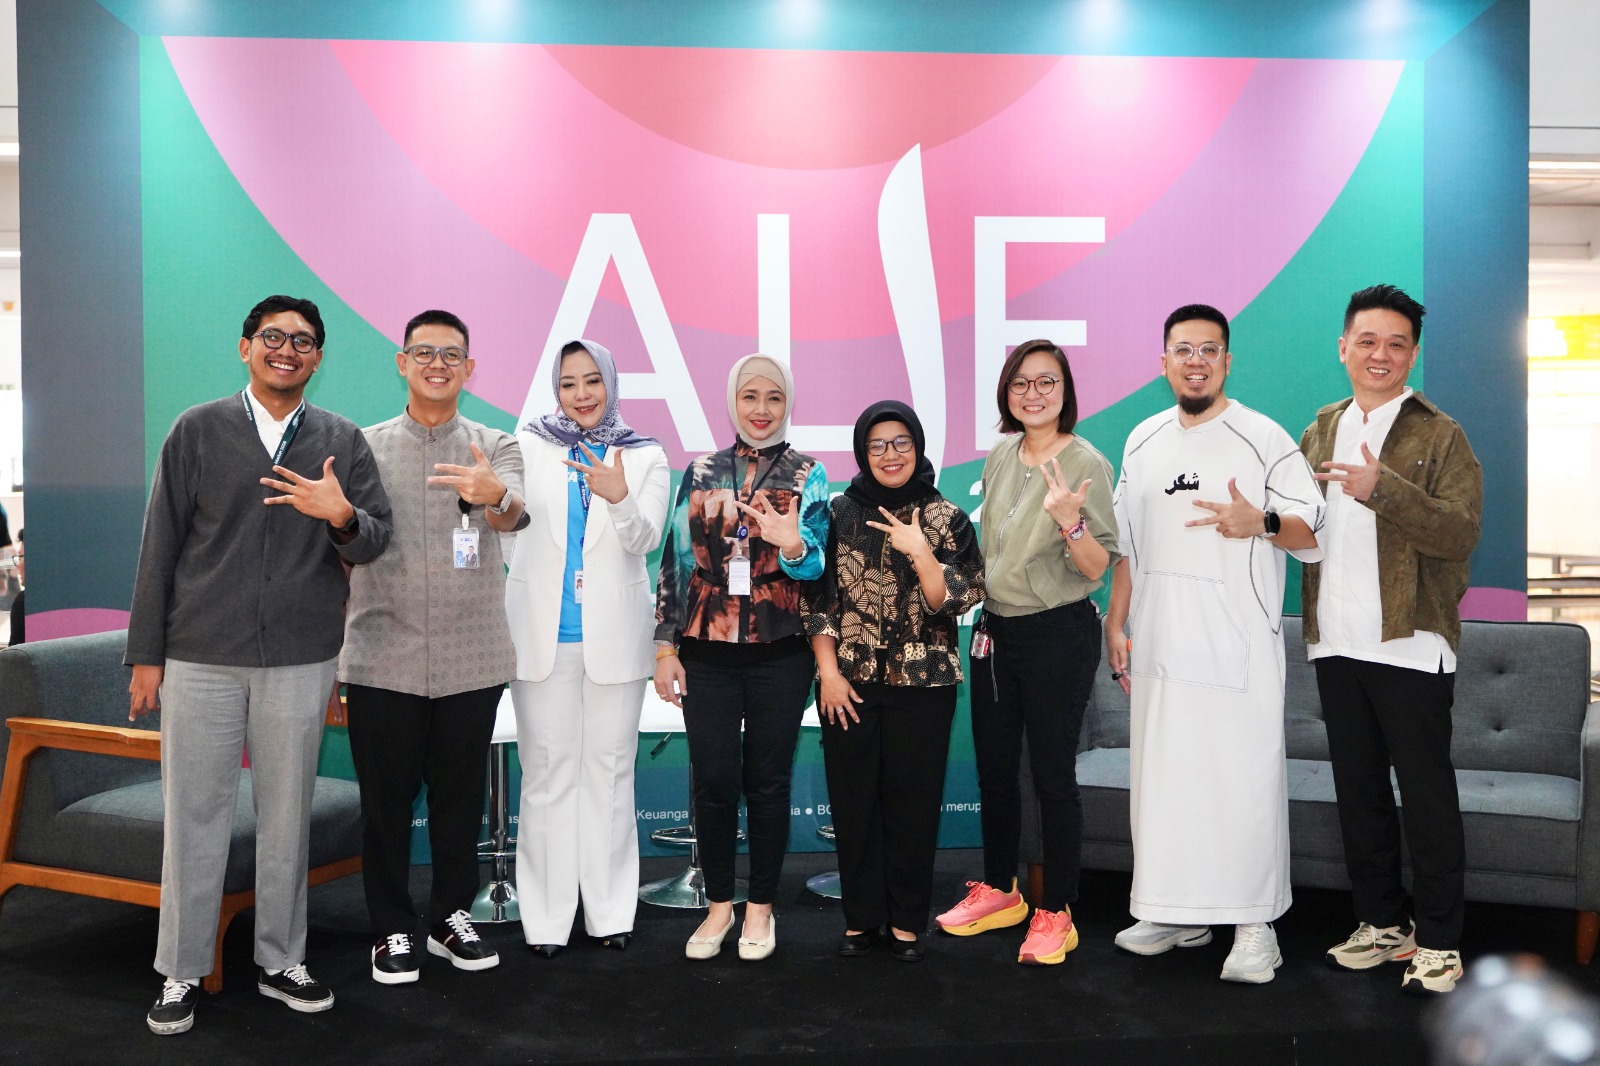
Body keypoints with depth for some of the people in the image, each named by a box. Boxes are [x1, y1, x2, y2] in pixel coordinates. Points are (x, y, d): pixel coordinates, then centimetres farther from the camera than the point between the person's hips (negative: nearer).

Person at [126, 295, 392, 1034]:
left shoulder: (343, 442, 6)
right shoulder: (198, 431, 4)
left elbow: (376, 540, 3)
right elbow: (160, 544, 3)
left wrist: (341, 516, -20)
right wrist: (145, 653, 1)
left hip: (302, 660, 1)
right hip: (200, 656, -1)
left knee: (287, 814, 10)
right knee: (194, 814, 5)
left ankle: (281, 961, 25)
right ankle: (181, 973, 20)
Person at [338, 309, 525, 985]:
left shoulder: (494, 447, 4)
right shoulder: (365, 447, 7)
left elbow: (514, 513, -19)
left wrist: (494, 495, -41)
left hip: (472, 657, 0)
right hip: (384, 656, 0)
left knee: (461, 795, 11)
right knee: (386, 798, 7)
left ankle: (452, 917, 28)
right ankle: (392, 929, 23)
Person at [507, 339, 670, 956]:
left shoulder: (645, 457, 4)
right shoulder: (528, 446, 5)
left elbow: (645, 540, -10)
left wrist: (620, 498, -29)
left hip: (614, 635, 0)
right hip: (542, 633, 0)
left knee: (609, 772, 8)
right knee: (547, 773, 5)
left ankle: (611, 910, 19)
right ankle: (546, 916, 15)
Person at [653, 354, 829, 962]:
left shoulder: (808, 476, 2)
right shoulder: (700, 473, 8)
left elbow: (819, 569, -4)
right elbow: (675, 559, 8)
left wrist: (793, 546, -27)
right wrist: (666, 645, 3)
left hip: (779, 654, -1)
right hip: (707, 653, 1)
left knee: (767, 780, 7)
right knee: (713, 780, 2)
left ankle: (761, 907, 22)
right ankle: (719, 905, 21)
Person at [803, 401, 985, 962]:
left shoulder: (946, 518, 1)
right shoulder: (838, 513, 4)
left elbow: (958, 601, -6)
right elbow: (816, 597, 3)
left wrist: (920, 552, -19)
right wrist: (828, 672, -3)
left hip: (922, 684, -1)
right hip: (849, 683, 1)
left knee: (913, 802, 5)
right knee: (853, 800, 7)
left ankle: (906, 920, 20)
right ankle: (861, 916, 23)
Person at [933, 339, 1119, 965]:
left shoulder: (1085, 463, -12)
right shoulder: (999, 457, 6)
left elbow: (1097, 570, -15)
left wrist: (1070, 521, -32)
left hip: (1059, 635, -6)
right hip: (996, 631, 7)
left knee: (1052, 777, 1)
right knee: (993, 768, 15)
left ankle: (1055, 914, 16)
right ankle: (999, 891, 32)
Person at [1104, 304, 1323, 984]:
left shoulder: (1264, 438, -3)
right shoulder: (1143, 442, 13)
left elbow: (1314, 529, -5)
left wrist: (1261, 523, -24)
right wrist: (1116, 624, 13)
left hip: (1239, 647, -5)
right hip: (1159, 645, 5)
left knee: (1246, 781, -3)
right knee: (1161, 779, 10)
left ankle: (1254, 925, 10)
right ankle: (1177, 912, 24)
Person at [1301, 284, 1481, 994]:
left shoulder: (1440, 436, -3)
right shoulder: (1320, 433, 14)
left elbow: (1461, 532, -15)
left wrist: (1382, 488, -27)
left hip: (1410, 643, -5)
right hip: (1336, 642, 5)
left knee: (1426, 796, 2)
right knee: (1358, 791, 13)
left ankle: (1438, 942, 15)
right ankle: (1382, 924, 26)